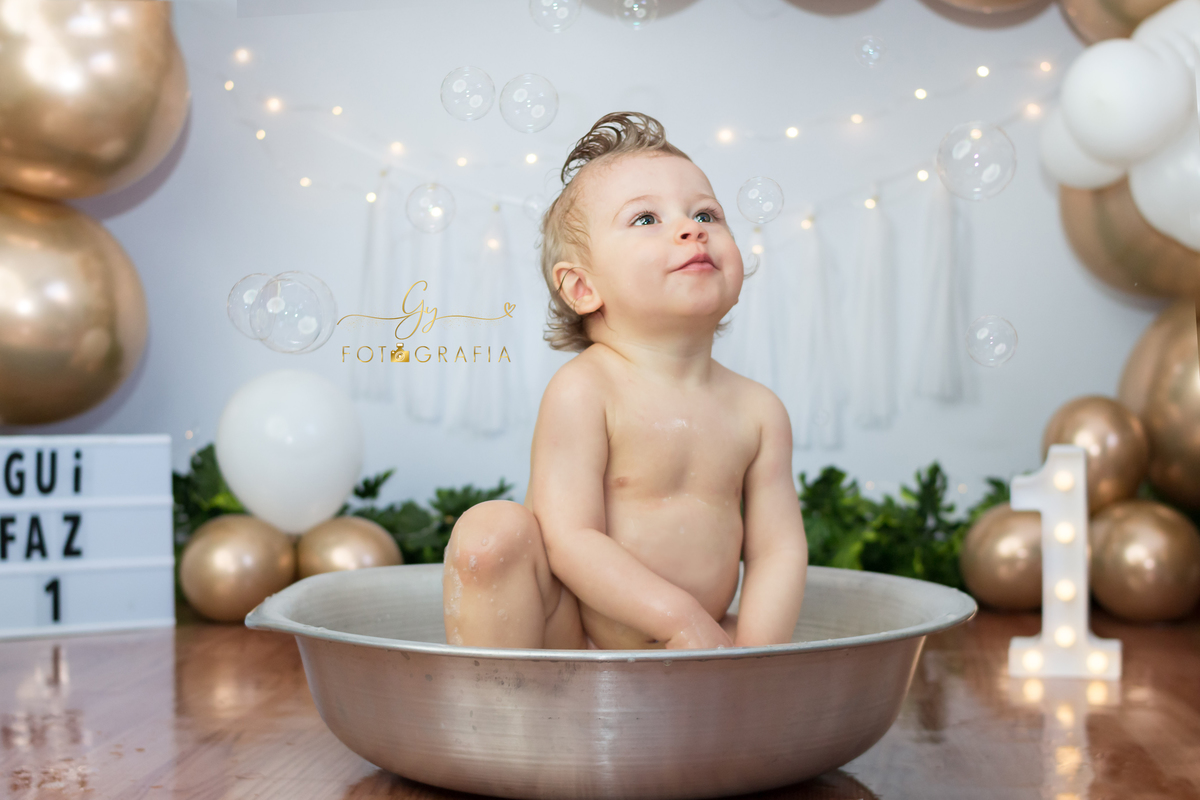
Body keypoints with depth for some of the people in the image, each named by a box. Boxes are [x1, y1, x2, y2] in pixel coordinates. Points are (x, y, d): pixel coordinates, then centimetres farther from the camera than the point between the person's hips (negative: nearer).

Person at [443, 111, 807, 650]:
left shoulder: (759, 410, 0)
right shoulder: (582, 391, -15)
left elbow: (778, 548, -1)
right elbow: (570, 539, -21)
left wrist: (754, 653, -16)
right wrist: (681, 616, -25)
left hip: (679, 654, 5)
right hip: (568, 642, -4)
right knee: (493, 529, -28)